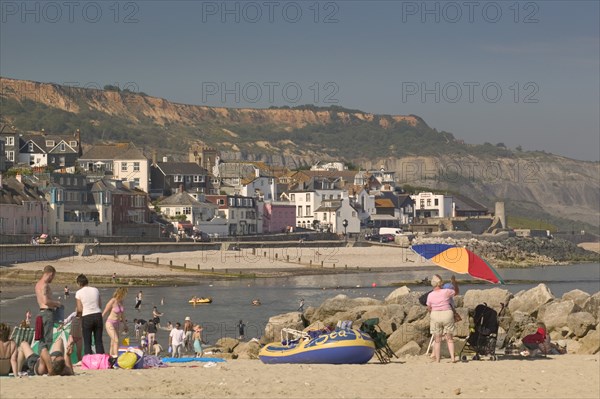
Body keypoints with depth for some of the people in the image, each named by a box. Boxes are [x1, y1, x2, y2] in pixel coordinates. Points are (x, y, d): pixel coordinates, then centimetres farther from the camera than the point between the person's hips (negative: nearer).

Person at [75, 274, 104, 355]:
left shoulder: (79, 292, -4)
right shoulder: (95, 290, 6)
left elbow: (80, 309, -4)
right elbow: (100, 305, 7)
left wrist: (77, 315, 15)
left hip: (86, 317, -3)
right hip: (98, 315, 3)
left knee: (87, 342, 4)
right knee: (99, 341, 8)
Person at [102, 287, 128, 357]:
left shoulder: (121, 302, 3)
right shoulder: (112, 301, -18)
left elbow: (122, 314, 18)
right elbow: (104, 313, -10)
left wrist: (125, 324, 24)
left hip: (117, 324, 7)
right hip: (110, 323, -7)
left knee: (113, 343, 7)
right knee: (116, 341, -18)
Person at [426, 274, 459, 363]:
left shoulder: (430, 295, -7)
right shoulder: (446, 292, -9)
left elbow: (429, 308, 6)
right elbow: (456, 292, 11)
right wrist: (454, 282, 21)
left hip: (435, 316, 0)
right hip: (447, 314, 0)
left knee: (437, 340, 7)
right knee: (449, 338, 10)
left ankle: (437, 359, 6)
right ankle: (453, 357, 1)